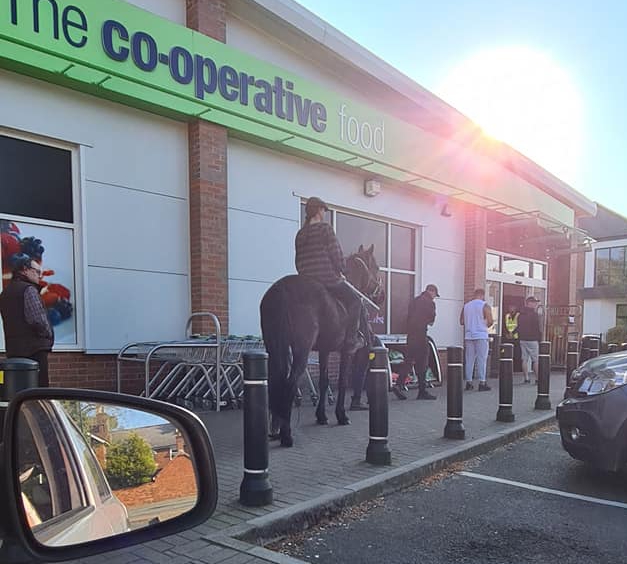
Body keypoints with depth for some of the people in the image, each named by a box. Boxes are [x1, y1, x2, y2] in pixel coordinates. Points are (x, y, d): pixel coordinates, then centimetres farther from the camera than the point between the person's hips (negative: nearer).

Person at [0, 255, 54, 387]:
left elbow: (12, 322, 17)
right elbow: (38, 320, -18)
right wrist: (49, 336, -3)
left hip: (13, 349, 9)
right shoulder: (28, 289, -9)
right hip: (34, 349, -9)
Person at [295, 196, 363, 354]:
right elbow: (336, 254, -10)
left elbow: (298, 263, 14)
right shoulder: (325, 228, -8)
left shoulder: (300, 234, 12)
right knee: (354, 301, 8)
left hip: (307, 283, 7)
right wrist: (341, 270, 6)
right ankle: (350, 341, 1)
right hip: (329, 280, -7)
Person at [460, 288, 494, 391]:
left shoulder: (466, 306, 9)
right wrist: (486, 325, 9)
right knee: (481, 359, 0)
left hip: (469, 336, 4)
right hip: (481, 336, -4)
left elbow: (461, 321, 9)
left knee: (469, 359, 8)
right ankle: (482, 383, -1)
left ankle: (468, 382, 9)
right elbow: (490, 321, -11)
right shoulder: (485, 306, -5)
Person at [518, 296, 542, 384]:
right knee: (535, 360, 0)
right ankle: (537, 378, 0)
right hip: (533, 340, -6)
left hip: (522, 339, 6)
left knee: (524, 360, 6)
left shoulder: (520, 315, 11)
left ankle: (526, 378, 8)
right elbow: (538, 328, -11)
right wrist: (540, 339, -3)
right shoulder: (534, 314, -10)